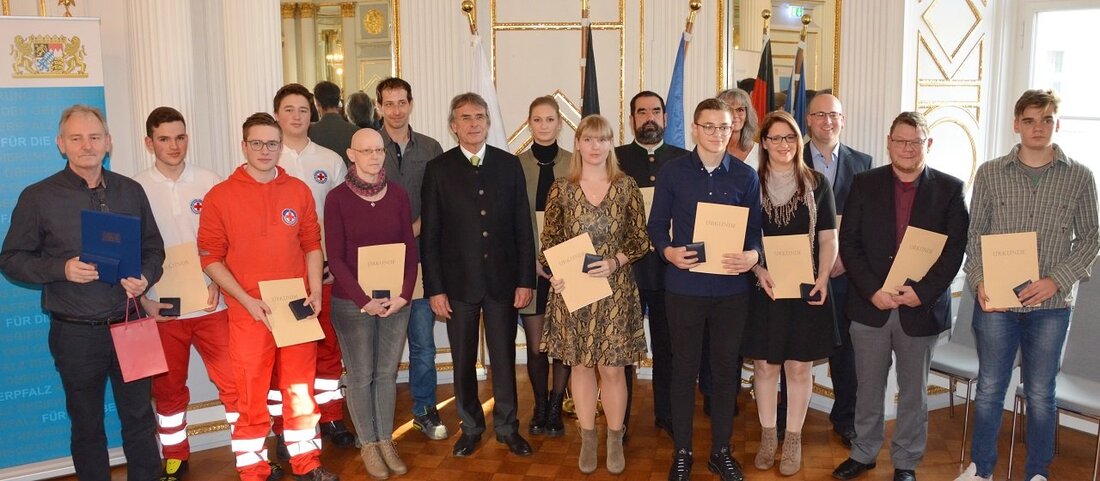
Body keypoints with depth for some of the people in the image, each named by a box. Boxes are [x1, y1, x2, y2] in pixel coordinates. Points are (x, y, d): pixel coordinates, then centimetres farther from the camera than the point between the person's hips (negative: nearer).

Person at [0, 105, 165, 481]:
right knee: (87, 425, 12)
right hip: (75, 333, -2)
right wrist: (62, 269, -17)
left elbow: (153, 248, 13)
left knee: (140, 418, 10)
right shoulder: (38, 197, -3)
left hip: (128, 324, 2)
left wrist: (146, 277, -8)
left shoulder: (130, 192, 5)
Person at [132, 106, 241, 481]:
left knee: (233, 381, 1)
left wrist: (217, 282, -8)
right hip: (162, 309, 0)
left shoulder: (210, 184, 1)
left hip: (212, 305, 0)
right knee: (168, 387, 14)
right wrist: (142, 300, -7)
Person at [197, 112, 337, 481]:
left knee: (301, 389, 12)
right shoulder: (220, 196, -4)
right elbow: (210, 258, -4)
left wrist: (315, 292, -1)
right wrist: (248, 300, -12)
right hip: (248, 312, -3)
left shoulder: (299, 191, 5)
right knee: (251, 397, 6)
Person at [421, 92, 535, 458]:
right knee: (463, 361, 11)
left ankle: (507, 427, 25)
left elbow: (523, 227, 3)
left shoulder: (509, 165, 3)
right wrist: (434, 288, -6)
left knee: (504, 359, 9)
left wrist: (525, 280, -1)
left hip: (503, 280, 1)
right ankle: (471, 427, 27)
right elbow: (429, 235, -2)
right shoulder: (438, 169, -1)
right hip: (458, 283, 0)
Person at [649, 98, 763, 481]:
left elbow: (755, 229, 6)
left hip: (731, 288, 1)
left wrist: (752, 255, -15)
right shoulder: (672, 173, 1)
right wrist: (668, 251, -16)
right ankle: (682, 450, 22)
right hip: (684, 286, -1)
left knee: (726, 368, 10)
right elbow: (657, 225, 4)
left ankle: (721, 450, 26)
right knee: (684, 368, 8)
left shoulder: (746, 176, 4)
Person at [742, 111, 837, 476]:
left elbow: (828, 239, 4)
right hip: (763, 289, 0)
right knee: (765, 364, 7)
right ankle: (768, 437, 22)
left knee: (799, 366, 6)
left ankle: (793, 440, 19)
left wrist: (822, 278, -10)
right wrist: (759, 271, -13)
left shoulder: (817, 183, 3)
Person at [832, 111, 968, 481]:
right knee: (868, 387, 12)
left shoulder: (949, 189, 0)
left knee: (913, 391, 12)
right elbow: (849, 241, -2)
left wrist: (923, 292, -15)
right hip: (871, 304, 1)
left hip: (922, 308, 0)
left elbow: (955, 248, -4)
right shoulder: (865, 184, 2)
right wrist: (872, 291, -13)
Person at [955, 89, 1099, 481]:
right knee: (989, 388, 10)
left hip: (1051, 304, 0)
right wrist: (979, 280, -12)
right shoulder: (990, 174, 1)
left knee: (1041, 393, 11)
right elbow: (974, 234, 3)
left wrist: (1057, 280, -11)